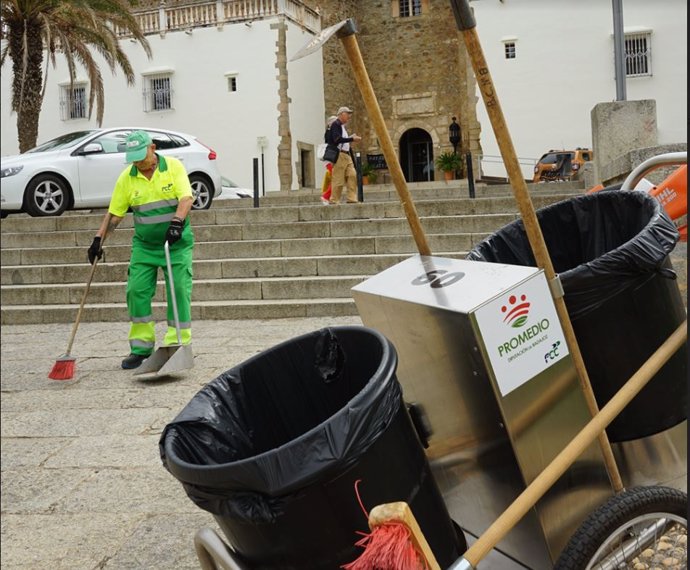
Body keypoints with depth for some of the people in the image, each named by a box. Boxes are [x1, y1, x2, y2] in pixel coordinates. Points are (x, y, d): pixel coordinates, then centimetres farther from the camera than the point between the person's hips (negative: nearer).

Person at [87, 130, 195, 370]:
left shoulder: (173, 166, -6)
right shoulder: (127, 177, 1)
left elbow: (186, 197, -16)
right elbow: (114, 213, 5)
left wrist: (177, 222, -31)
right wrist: (98, 239, -2)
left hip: (177, 243, -3)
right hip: (144, 245, 3)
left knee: (179, 291, -5)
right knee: (136, 290, -4)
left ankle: (177, 346, 5)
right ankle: (141, 347, 7)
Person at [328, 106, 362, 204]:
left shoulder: (343, 126, 24)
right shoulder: (335, 124, -5)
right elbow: (337, 139, -18)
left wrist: (352, 138, 11)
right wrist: (352, 139, -18)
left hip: (347, 155, 9)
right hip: (339, 155, -9)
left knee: (352, 175, -3)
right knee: (338, 179, -8)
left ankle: (351, 198, -4)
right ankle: (334, 200, -3)